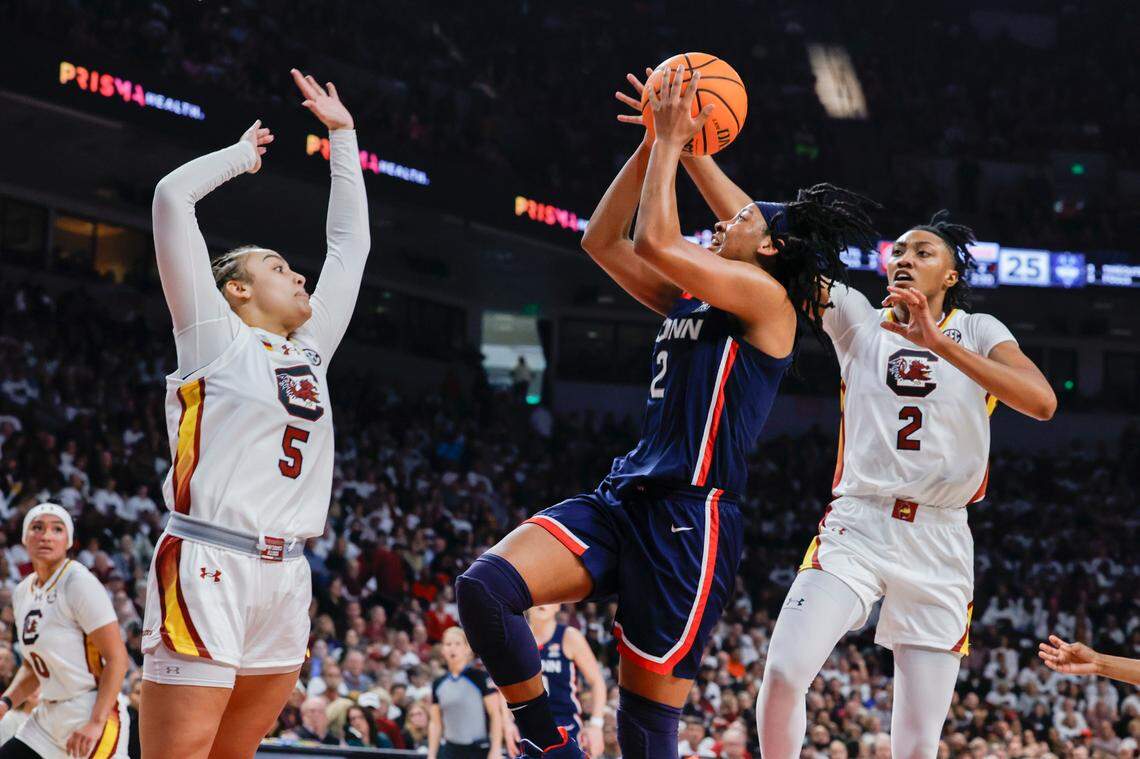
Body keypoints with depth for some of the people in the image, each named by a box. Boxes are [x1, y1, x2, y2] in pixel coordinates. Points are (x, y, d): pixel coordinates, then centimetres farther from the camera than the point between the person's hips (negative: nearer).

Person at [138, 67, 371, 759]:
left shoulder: (310, 352, 20)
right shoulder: (217, 337, 3)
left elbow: (350, 240, 28)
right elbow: (172, 197, -3)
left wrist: (343, 137, 29)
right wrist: (244, 154, 12)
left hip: (284, 577, 7)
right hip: (208, 569, -7)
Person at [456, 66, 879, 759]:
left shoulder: (766, 298, -3)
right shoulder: (688, 300, 21)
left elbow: (655, 239, -14)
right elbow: (604, 241, 23)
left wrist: (673, 141, -3)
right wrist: (654, 145, 16)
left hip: (691, 516, -8)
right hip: (625, 498, 8)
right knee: (484, 586, -17)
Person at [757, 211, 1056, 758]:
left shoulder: (976, 332, 6)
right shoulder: (858, 319, 10)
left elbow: (1042, 402, -13)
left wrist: (938, 342, -21)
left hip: (939, 544, 0)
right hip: (856, 527, 0)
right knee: (784, 672, -23)